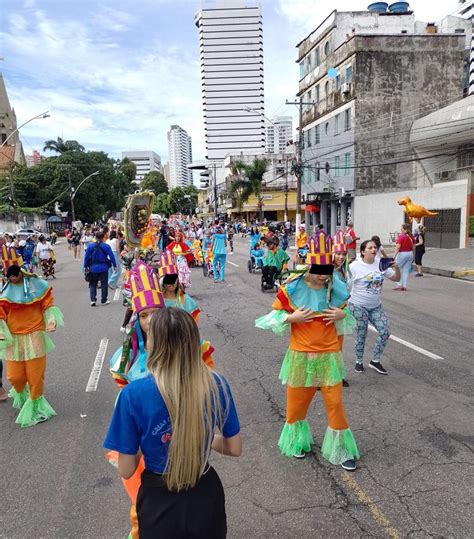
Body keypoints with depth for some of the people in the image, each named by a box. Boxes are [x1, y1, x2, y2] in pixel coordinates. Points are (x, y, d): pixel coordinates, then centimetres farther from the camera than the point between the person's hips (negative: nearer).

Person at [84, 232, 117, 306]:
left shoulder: (90, 246, 0)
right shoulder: (106, 246, -4)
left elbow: (86, 257, 2)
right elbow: (112, 256, -4)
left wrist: (85, 267, 12)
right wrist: (115, 266, 5)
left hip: (93, 268, 1)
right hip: (104, 268, -1)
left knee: (93, 284, 12)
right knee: (104, 284, 9)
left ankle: (93, 300, 2)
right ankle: (104, 300, 14)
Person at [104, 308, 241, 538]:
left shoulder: (134, 394, -24)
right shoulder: (217, 385, -17)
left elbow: (126, 471, -14)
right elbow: (235, 448, -4)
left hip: (160, 501, -1)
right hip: (205, 495, 2)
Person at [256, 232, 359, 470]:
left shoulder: (337, 289, -6)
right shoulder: (292, 288, -14)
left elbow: (349, 311, 12)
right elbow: (274, 315, -4)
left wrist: (342, 313, -10)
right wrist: (291, 318, -21)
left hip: (329, 356, 1)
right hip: (301, 356, -1)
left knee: (335, 403, 6)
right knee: (296, 403, 14)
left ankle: (342, 450, 27)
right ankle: (298, 441, 41)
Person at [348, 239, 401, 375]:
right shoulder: (355, 266, -13)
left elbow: (396, 278, 6)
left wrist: (397, 268, -12)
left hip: (376, 306, 5)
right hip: (358, 306, -5)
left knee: (385, 332, 0)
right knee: (361, 335, 4)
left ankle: (375, 361, 19)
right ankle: (359, 361, 27)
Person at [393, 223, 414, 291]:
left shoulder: (401, 236, -13)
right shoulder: (411, 237, 7)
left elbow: (398, 247, -21)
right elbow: (413, 247, 13)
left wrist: (394, 256, -23)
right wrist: (412, 257, 22)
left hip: (402, 254, -6)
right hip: (410, 254, 6)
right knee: (406, 270, 8)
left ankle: (400, 285, 3)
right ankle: (404, 286, 9)